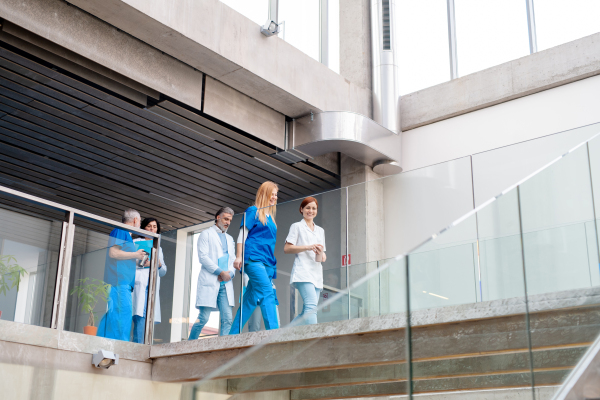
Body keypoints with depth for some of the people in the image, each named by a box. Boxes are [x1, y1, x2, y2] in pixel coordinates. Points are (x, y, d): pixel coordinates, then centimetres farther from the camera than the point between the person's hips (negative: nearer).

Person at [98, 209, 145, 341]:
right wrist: (136, 255, -9)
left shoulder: (127, 235, 28)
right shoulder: (120, 231, -2)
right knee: (123, 310, -17)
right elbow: (113, 252, -15)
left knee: (112, 313, 5)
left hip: (124, 282, 10)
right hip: (119, 280, -10)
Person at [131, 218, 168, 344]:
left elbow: (163, 272, 26)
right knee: (141, 316, -19)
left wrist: (160, 265, 4)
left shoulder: (158, 248, 29)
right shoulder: (135, 243, 15)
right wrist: (141, 264, -11)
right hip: (139, 283, -5)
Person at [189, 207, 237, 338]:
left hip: (226, 283, 6)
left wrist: (230, 273, -2)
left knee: (227, 319, -5)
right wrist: (221, 272, -12)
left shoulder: (230, 239, 26)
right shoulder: (206, 234, 7)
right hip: (209, 282, -6)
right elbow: (202, 256, -5)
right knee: (203, 318, -9)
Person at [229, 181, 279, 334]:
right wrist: (239, 257, -12)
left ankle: (233, 334, 8)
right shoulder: (253, 211, 3)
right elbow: (242, 235, -3)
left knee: (250, 299, 5)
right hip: (254, 259, -7)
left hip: (267, 262, 7)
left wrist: (274, 262, 20)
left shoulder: (271, 217, 24)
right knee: (267, 293, -22)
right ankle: (273, 331, -31)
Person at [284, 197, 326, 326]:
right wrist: (308, 247, -12)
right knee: (312, 306, -24)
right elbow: (286, 249, -2)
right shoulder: (297, 227, 9)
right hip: (303, 271, -6)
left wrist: (320, 254, -2)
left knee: (307, 312, -1)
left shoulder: (320, 231, 25)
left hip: (317, 273, 6)